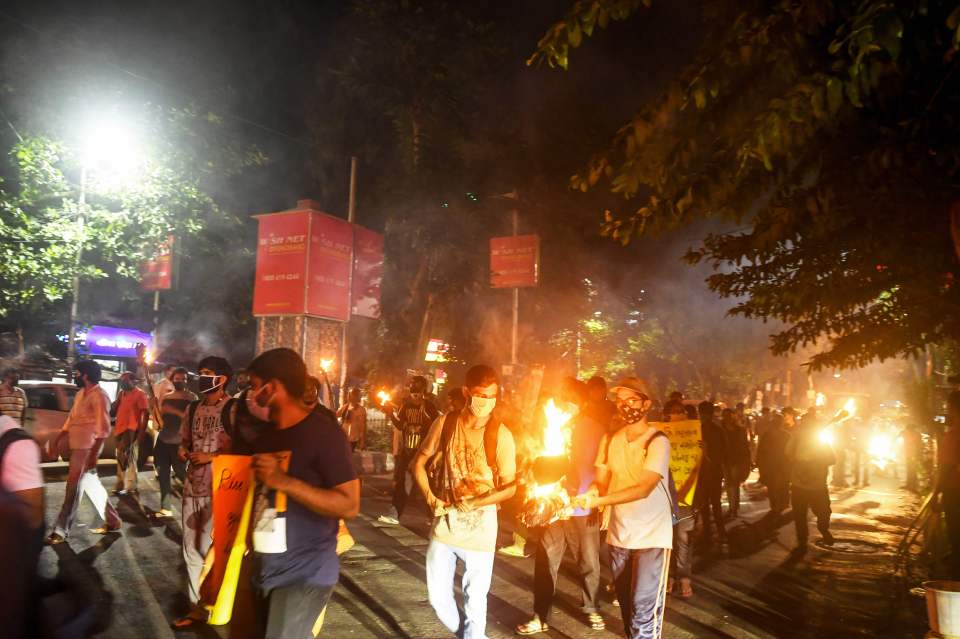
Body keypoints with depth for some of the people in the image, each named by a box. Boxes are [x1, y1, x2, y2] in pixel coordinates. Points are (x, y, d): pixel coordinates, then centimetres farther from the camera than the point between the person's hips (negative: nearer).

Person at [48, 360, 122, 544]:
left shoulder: (99, 396, -15)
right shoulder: (81, 394, 14)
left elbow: (103, 428, -20)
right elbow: (71, 418, 22)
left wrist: (94, 454, -24)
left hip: (87, 448, -10)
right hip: (77, 446, 10)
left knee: (73, 488, -3)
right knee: (91, 485, 15)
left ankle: (61, 530, 5)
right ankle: (112, 521, 23)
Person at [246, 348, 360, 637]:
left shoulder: (323, 432, -17)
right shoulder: (266, 436, 9)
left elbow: (349, 505, -22)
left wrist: (284, 481, -27)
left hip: (305, 575, -8)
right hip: (266, 569, 8)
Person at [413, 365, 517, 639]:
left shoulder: (501, 435, -10)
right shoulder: (445, 423, -5)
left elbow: (510, 487, -7)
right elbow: (418, 463, 7)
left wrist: (474, 503, -19)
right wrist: (431, 498, -6)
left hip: (479, 527, -3)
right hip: (444, 523, 3)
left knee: (475, 598, 5)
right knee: (438, 596, 11)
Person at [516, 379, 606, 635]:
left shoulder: (597, 430, -2)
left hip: (584, 508, -1)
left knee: (589, 563, 12)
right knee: (545, 563, 3)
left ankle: (592, 609, 35)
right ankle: (540, 616, 16)